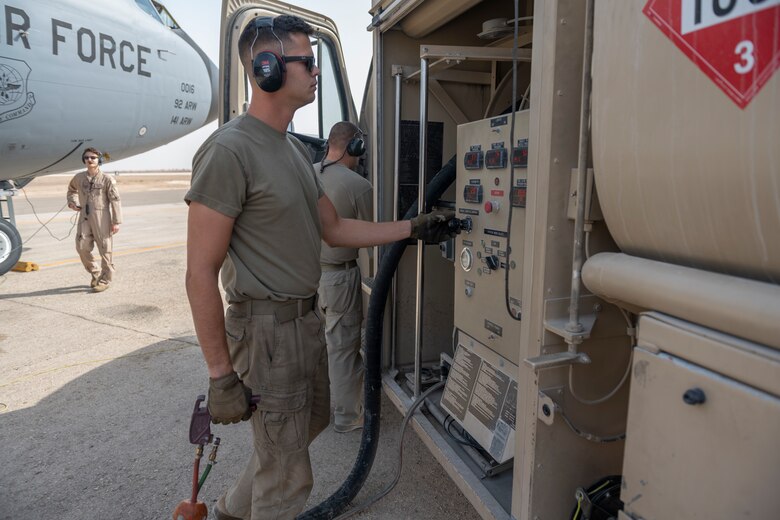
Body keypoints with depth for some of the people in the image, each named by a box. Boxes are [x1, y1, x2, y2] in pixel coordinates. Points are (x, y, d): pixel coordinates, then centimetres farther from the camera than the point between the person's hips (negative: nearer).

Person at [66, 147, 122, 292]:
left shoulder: (107, 179, -4)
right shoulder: (79, 177, 10)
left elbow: (115, 200, -6)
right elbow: (71, 189, 32)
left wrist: (116, 222, -10)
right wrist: (72, 202, 12)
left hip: (102, 219, -4)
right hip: (85, 218, 5)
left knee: (105, 250, 2)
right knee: (82, 247, 0)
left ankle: (105, 279, 14)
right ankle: (95, 273, 22)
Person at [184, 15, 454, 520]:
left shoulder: (297, 150, 10)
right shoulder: (229, 150, -19)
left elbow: (335, 228, 13)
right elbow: (201, 274, -20)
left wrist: (414, 228, 8)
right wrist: (221, 375, -18)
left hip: (308, 319, 10)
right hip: (268, 329, -9)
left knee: (312, 422, 28)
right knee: (288, 479, 7)